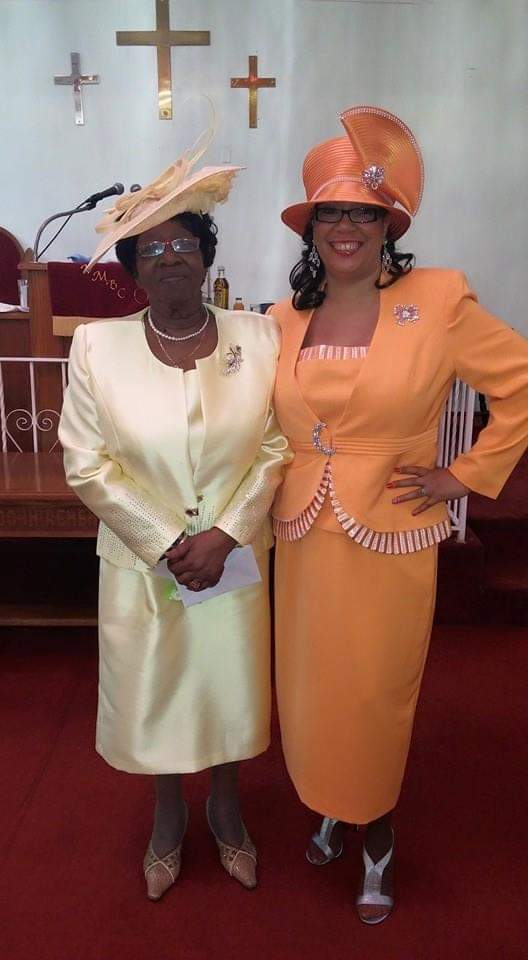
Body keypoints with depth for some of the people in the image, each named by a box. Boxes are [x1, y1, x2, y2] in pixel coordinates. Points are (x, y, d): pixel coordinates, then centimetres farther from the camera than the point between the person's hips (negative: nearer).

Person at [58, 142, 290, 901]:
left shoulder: (259, 337, -8)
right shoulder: (98, 346, -10)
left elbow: (277, 447, -6)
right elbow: (87, 464, -9)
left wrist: (225, 535, -15)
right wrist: (167, 544, -13)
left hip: (235, 557, 1)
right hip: (140, 562, 0)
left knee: (229, 686, 17)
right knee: (152, 692, 16)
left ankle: (226, 809, 47)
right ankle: (168, 816, 46)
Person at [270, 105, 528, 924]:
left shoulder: (437, 302, -9)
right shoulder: (286, 318, 3)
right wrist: (277, 499, 6)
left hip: (390, 544, -3)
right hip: (304, 541, 4)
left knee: (377, 696, 11)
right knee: (310, 690, 16)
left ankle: (378, 839, 39)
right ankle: (329, 811, 46)